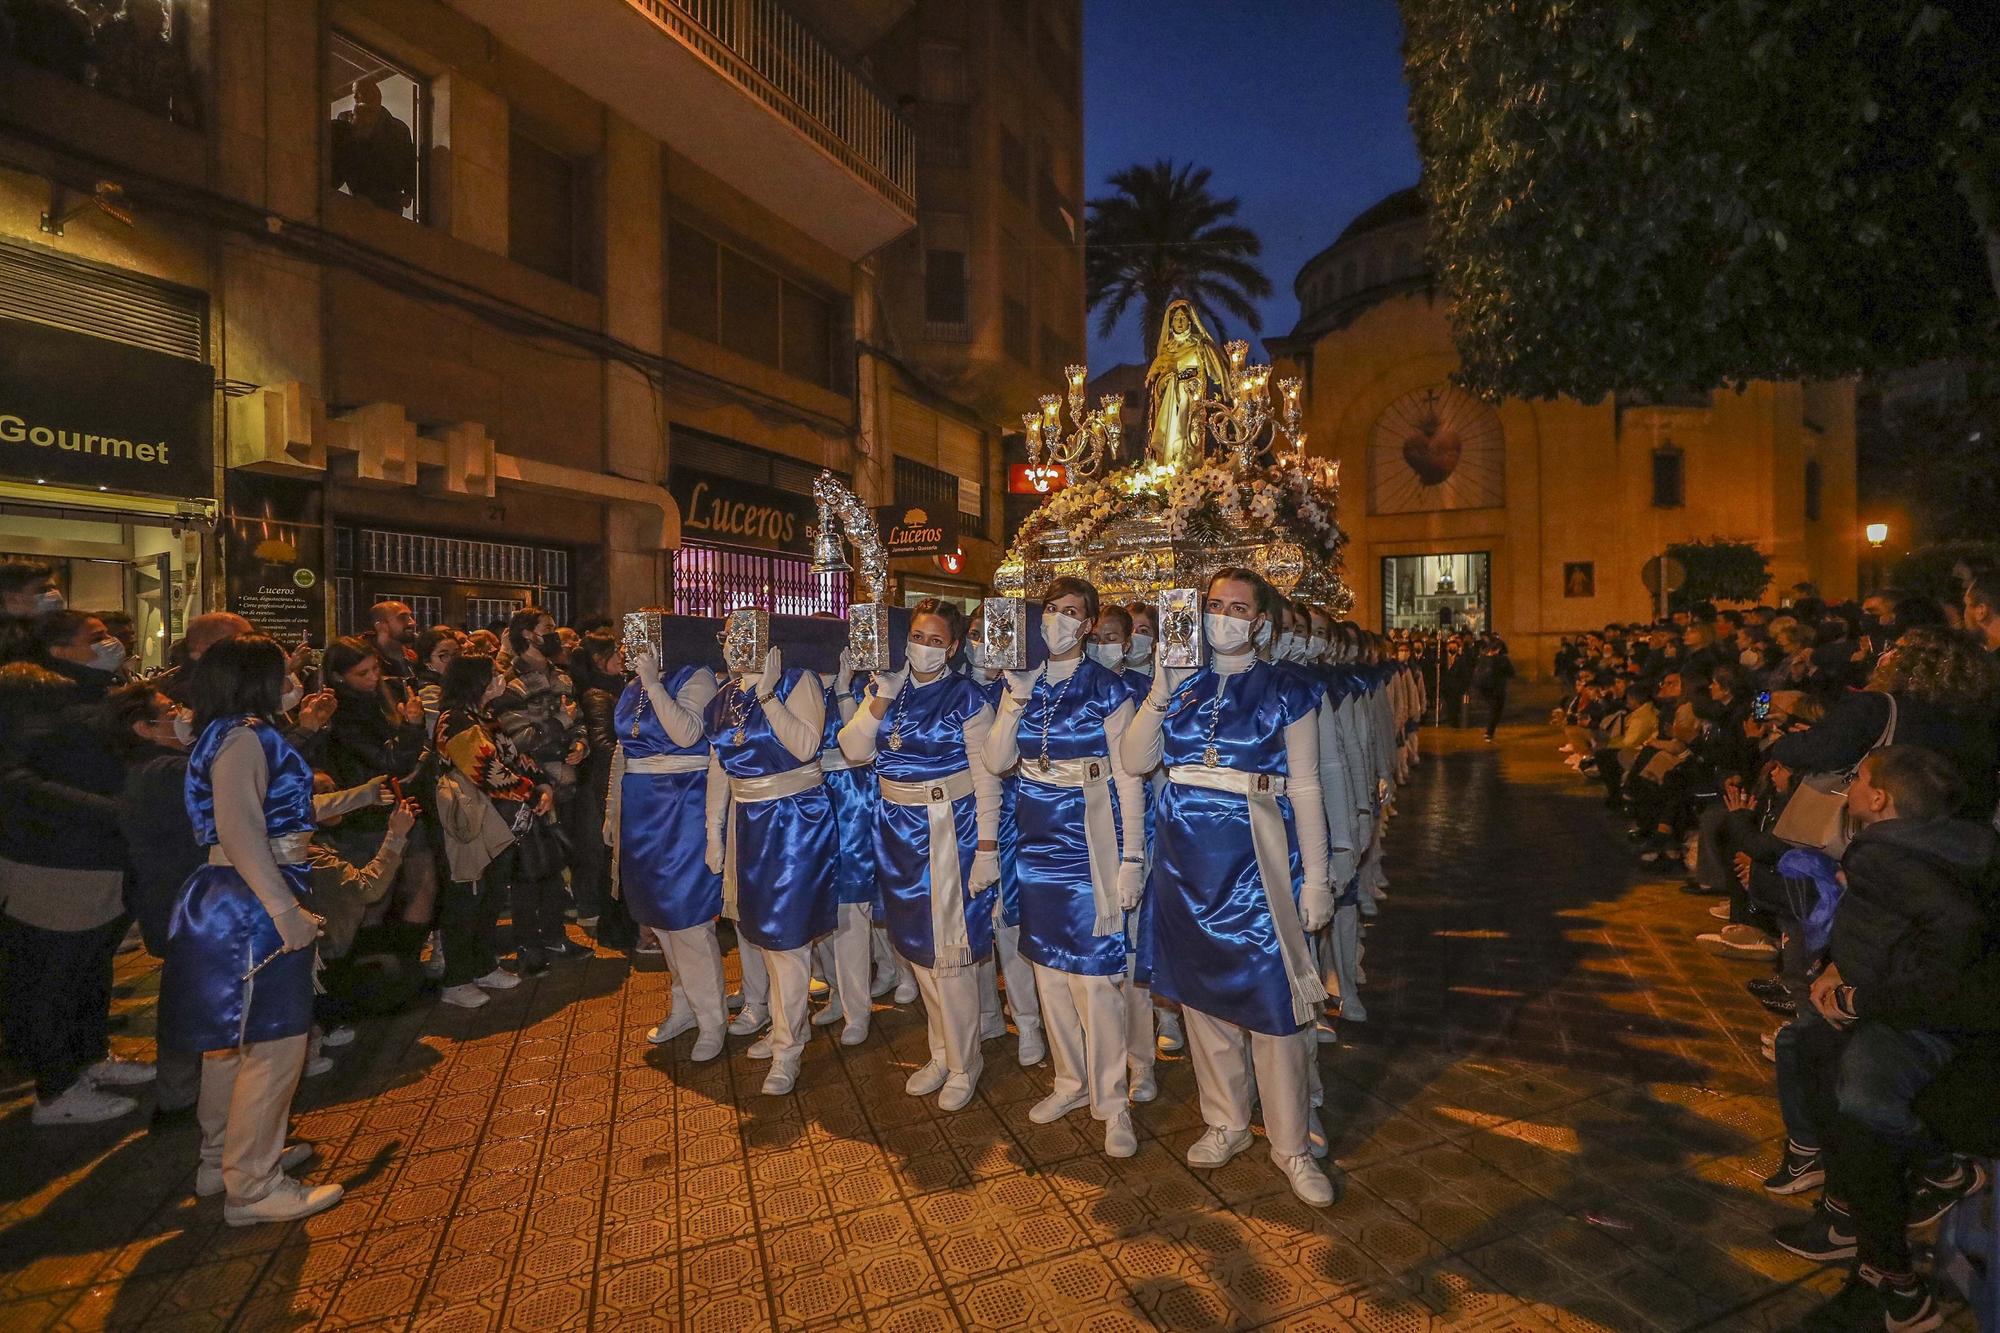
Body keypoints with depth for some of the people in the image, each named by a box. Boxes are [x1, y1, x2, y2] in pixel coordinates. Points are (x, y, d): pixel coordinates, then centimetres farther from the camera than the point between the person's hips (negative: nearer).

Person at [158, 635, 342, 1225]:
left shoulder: (238, 735, 14)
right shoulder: (245, 736, -17)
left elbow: (283, 813, 20)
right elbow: (240, 832, -26)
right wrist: (286, 911, -27)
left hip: (235, 903, 11)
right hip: (252, 906, -11)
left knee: (233, 1039, 21)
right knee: (274, 1044, -2)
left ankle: (225, 1159, 36)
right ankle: (255, 1187, 10)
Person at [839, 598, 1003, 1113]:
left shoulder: (966, 697, -9)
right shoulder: (885, 689, 6)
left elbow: (986, 778, -11)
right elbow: (854, 751, -5)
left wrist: (986, 848, -14)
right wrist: (882, 697, -14)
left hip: (949, 829, -5)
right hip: (897, 827, 6)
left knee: (950, 950, 2)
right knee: (917, 945, 16)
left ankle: (962, 1065, 24)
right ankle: (941, 1054, 35)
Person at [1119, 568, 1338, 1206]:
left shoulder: (1286, 692, 1)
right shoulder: (1178, 682, 8)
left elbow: (1305, 791, 0)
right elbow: (1135, 761, -1)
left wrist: (1316, 879, -4)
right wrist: (1160, 694, -12)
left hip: (1254, 854, -3)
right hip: (1185, 851, 3)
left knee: (1271, 994, 1)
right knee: (1202, 988, 13)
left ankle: (1291, 1144, 22)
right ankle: (1226, 1122, 33)